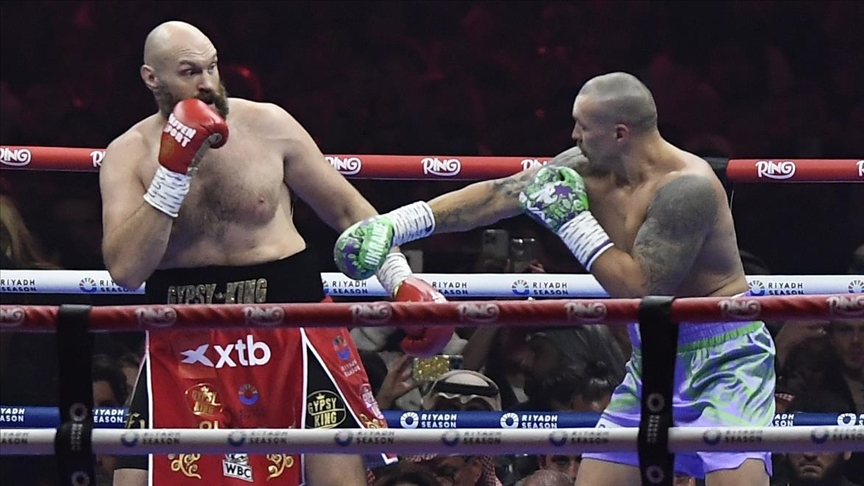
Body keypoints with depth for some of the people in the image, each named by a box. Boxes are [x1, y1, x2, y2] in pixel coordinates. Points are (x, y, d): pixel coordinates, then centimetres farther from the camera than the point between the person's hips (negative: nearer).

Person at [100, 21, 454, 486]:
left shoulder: (268, 125, 0)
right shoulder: (129, 154, -1)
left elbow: (346, 208, 10)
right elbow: (126, 269, -14)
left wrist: (400, 281, -1)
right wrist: (173, 172, -19)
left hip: (288, 314, 0)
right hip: (184, 338, 0)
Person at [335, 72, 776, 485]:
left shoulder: (686, 188, -24)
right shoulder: (587, 169, -1)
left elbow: (639, 290, -26)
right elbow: (496, 196, 1)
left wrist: (574, 221, -20)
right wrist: (395, 224, -3)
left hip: (722, 360, -8)